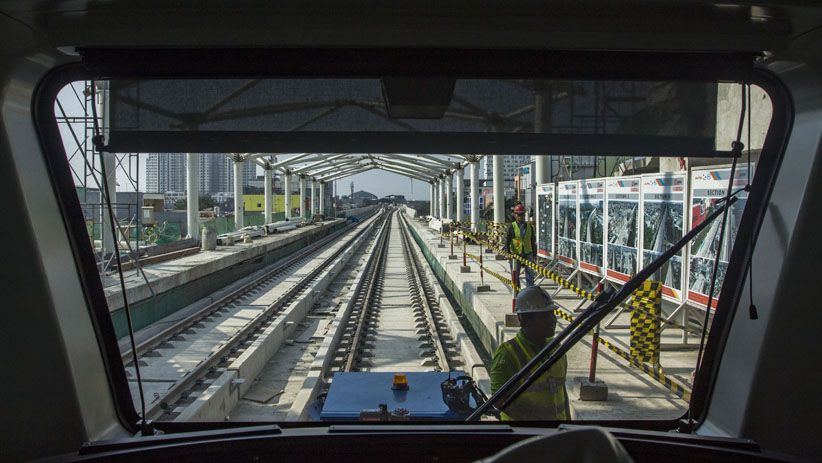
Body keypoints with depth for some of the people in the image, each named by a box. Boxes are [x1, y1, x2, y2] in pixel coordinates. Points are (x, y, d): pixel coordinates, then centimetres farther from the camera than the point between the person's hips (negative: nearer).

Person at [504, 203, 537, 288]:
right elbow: (507, 240, -5)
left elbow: (533, 241, 11)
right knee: (515, 274, 4)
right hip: (515, 254, -2)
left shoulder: (529, 226, 6)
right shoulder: (512, 227, -4)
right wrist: (507, 252, -15)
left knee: (530, 274, 1)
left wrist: (534, 254, 11)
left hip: (528, 254, 3)